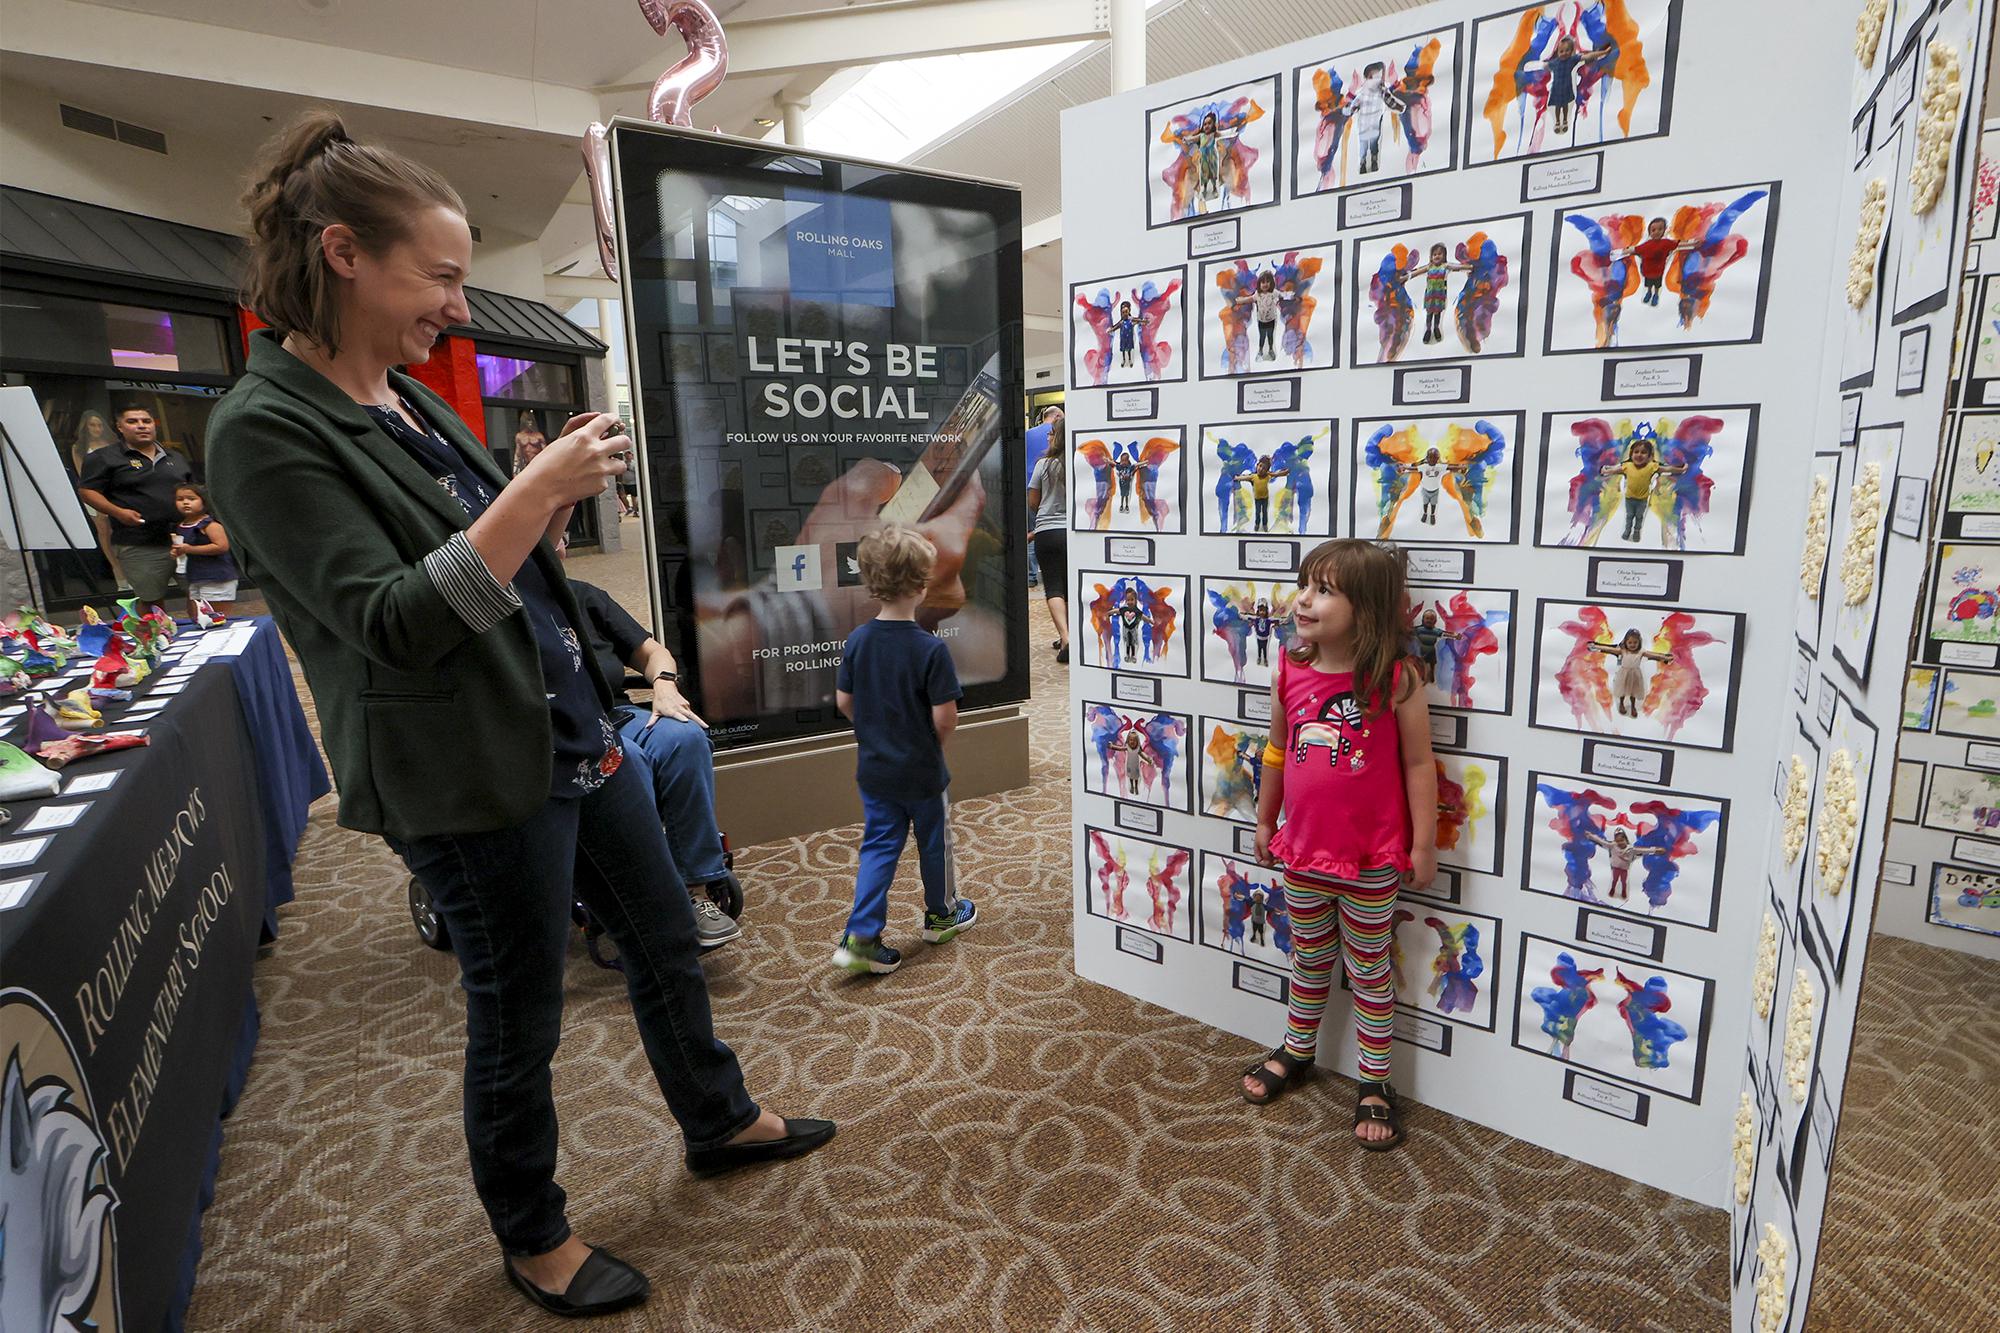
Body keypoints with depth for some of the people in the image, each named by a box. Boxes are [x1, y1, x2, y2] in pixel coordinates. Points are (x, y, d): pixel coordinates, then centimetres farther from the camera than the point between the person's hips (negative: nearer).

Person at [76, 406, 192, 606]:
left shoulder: (176, 459, 18)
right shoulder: (104, 458, 3)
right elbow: (86, 490, 0)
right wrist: (117, 512, -15)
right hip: (140, 548, -4)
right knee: (151, 603, 1)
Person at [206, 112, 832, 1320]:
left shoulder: (408, 396, 9)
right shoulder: (266, 430, -15)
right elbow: (393, 623, -23)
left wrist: (565, 496, 0)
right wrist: (534, 490, -26)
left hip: (576, 730, 8)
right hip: (478, 777, -8)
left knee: (667, 935, 20)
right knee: (519, 1015, 10)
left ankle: (720, 1121, 44)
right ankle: (534, 1239, 37)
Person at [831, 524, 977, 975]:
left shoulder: (857, 641, -7)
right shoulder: (931, 648, -22)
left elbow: (844, 702, 0)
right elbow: (945, 717, -22)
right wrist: (936, 744, -1)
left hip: (873, 769, 4)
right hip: (921, 770, -4)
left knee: (879, 845, 13)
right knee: (934, 841, 18)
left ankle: (860, 937, 7)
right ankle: (941, 914, 38)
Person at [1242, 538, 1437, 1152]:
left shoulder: (1396, 679, -17)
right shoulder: (1290, 671, -5)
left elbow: (1418, 764, -11)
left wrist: (1423, 844, -8)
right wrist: (1265, 819, 13)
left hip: (1371, 860, -4)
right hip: (1303, 849, 4)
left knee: (1369, 970, 14)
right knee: (1309, 960, 22)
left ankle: (1375, 1082, 31)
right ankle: (1297, 1050, 43)